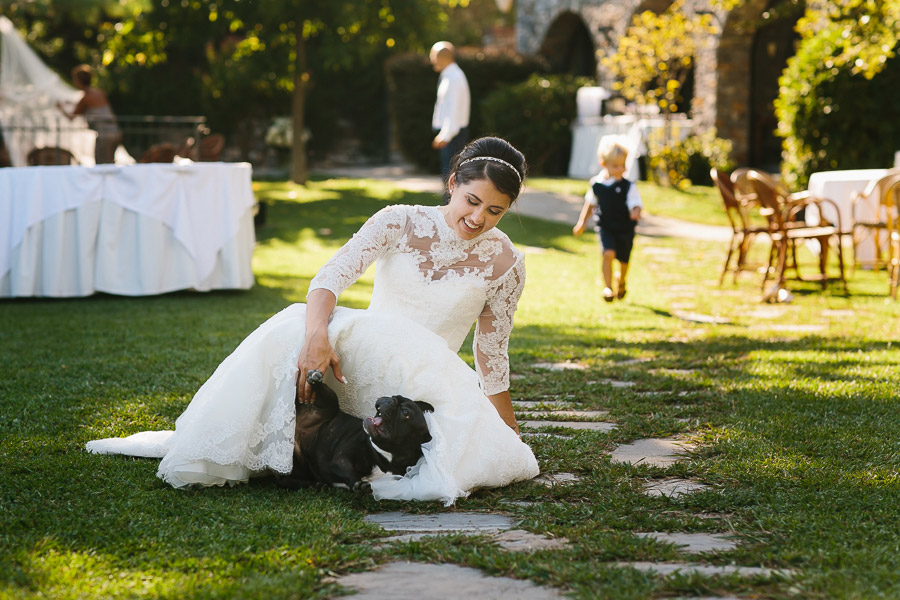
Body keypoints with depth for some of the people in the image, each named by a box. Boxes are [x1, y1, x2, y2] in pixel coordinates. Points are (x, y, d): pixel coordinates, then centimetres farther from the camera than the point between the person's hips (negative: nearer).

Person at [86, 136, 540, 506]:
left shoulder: (505, 263, -1)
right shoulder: (400, 223, -4)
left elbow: (492, 356, 8)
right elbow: (330, 277, -17)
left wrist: (511, 437, 10)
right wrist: (317, 335, -38)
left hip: (428, 381, 1)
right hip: (363, 354, -1)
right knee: (299, 325, -32)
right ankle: (197, 444, -30)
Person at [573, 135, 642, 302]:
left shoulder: (628, 186, -12)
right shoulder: (596, 183, -3)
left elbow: (635, 205, -17)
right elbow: (590, 203, 14)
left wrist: (636, 212, -41)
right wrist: (582, 222, 16)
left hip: (625, 229, 0)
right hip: (605, 227, 0)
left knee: (623, 261, 14)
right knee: (608, 253, -23)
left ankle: (621, 283, 45)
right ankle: (607, 287, -14)